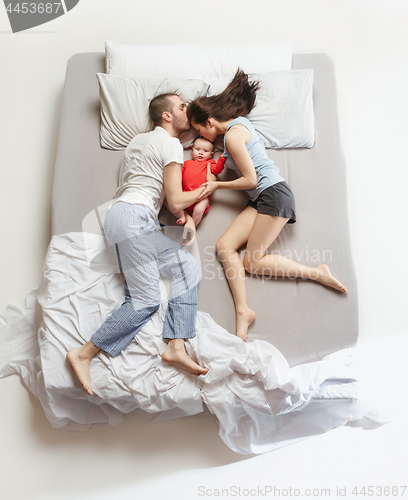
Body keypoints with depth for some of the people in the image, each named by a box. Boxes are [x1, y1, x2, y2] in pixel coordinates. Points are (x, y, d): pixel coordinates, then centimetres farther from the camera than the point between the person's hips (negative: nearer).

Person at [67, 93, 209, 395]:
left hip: (120, 214, 10)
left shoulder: (140, 140, 27)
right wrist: (205, 189, 10)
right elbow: (176, 202, -7)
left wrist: (187, 215, 15)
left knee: (188, 266, 2)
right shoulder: (171, 144, -1)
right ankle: (84, 354, -8)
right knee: (147, 299, -14)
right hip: (134, 215, -10)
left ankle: (176, 347, -7)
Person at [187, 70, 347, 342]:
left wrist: (217, 185, -1)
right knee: (224, 246, -6)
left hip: (274, 194, -10)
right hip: (261, 199, 10)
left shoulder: (233, 134, -11)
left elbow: (250, 180, -14)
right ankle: (243, 310, -11)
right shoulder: (239, 121, 15)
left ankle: (317, 272, 1)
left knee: (252, 262, -8)